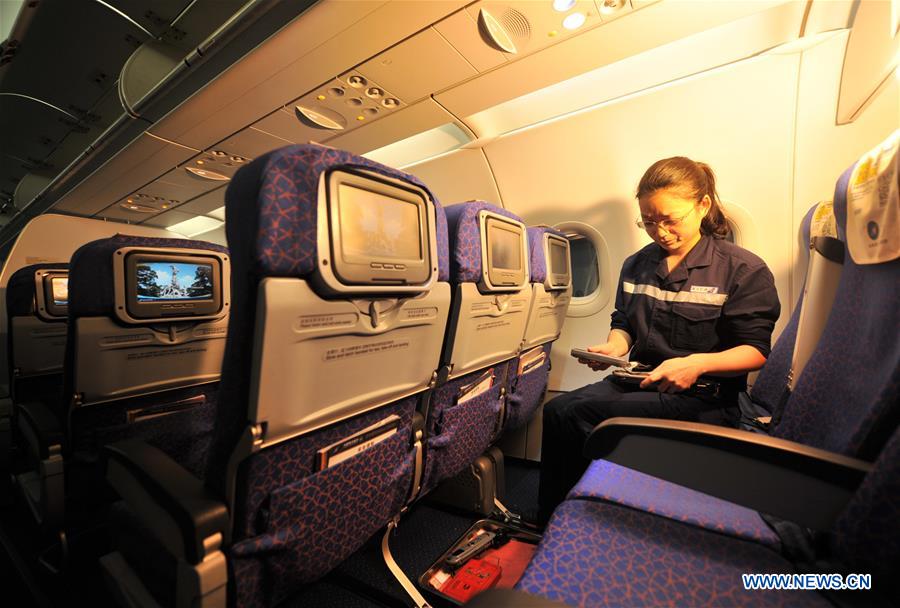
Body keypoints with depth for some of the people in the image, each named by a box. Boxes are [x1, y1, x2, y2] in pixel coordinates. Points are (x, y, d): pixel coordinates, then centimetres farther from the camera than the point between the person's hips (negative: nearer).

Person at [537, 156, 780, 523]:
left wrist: (698, 363, -24)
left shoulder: (743, 269, -1)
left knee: (576, 414, -26)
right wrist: (615, 346, -4)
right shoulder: (637, 265, 14)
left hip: (703, 396, -5)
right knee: (556, 408, -22)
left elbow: (756, 351, -5)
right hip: (640, 380, 5)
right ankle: (549, 524, -3)